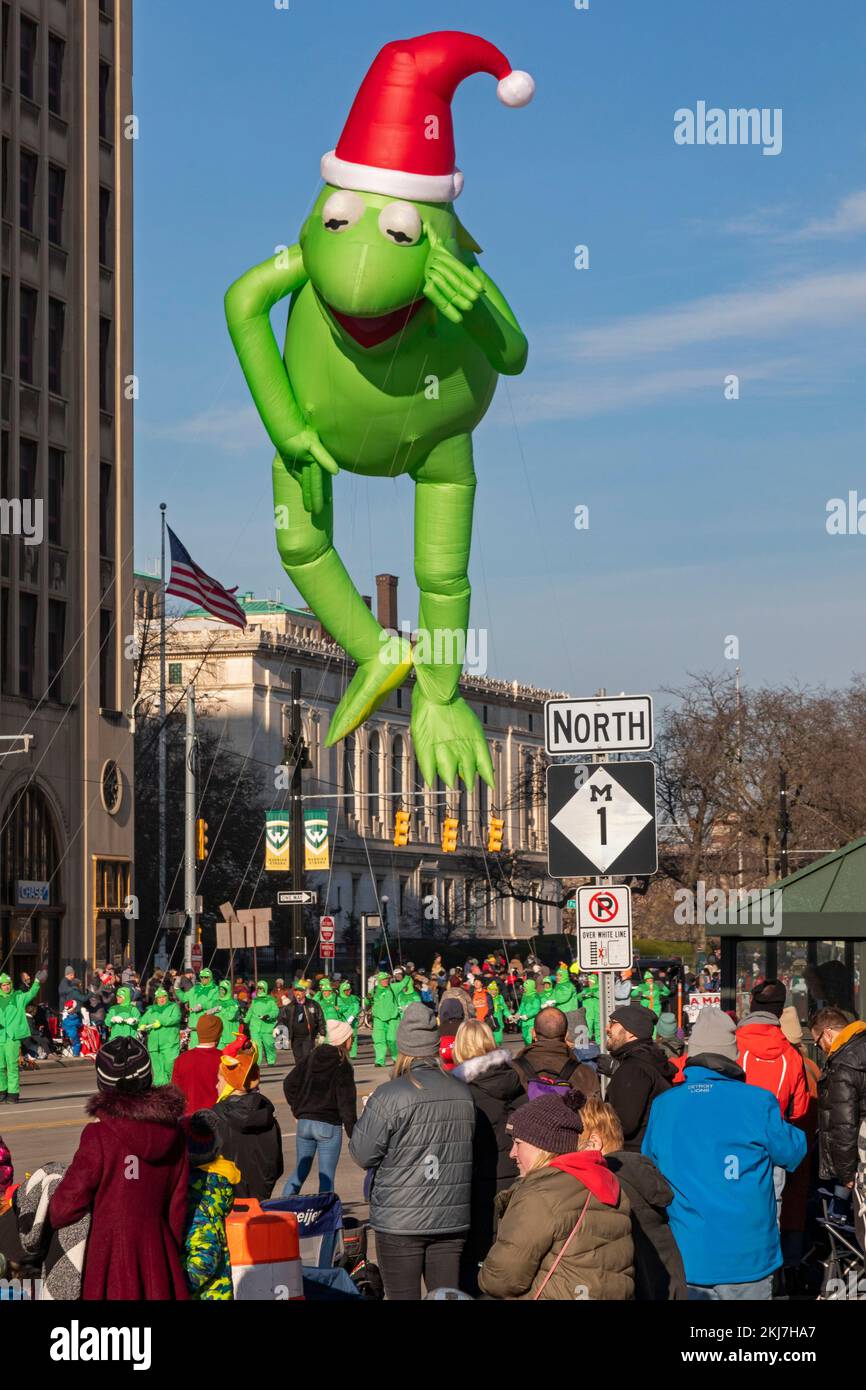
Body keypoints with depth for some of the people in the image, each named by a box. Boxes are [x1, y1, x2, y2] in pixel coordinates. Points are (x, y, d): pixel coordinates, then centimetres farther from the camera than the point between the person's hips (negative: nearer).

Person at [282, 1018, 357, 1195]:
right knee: (326, 1178, 1)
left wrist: (298, 1110, 14)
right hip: (329, 1127, -5)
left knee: (300, 1172, 16)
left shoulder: (313, 1058, 5)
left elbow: (289, 1084, 7)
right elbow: (346, 1102, -12)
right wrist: (353, 1133, -8)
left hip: (304, 1122, 5)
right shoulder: (342, 1066, -10)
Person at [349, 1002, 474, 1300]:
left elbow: (362, 1154, -8)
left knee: (403, 1297, 3)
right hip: (452, 1219, 4)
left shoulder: (389, 1096, -14)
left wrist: (365, 1116, 9)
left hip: (400, 1222, -4)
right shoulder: (463, 1093, 2)